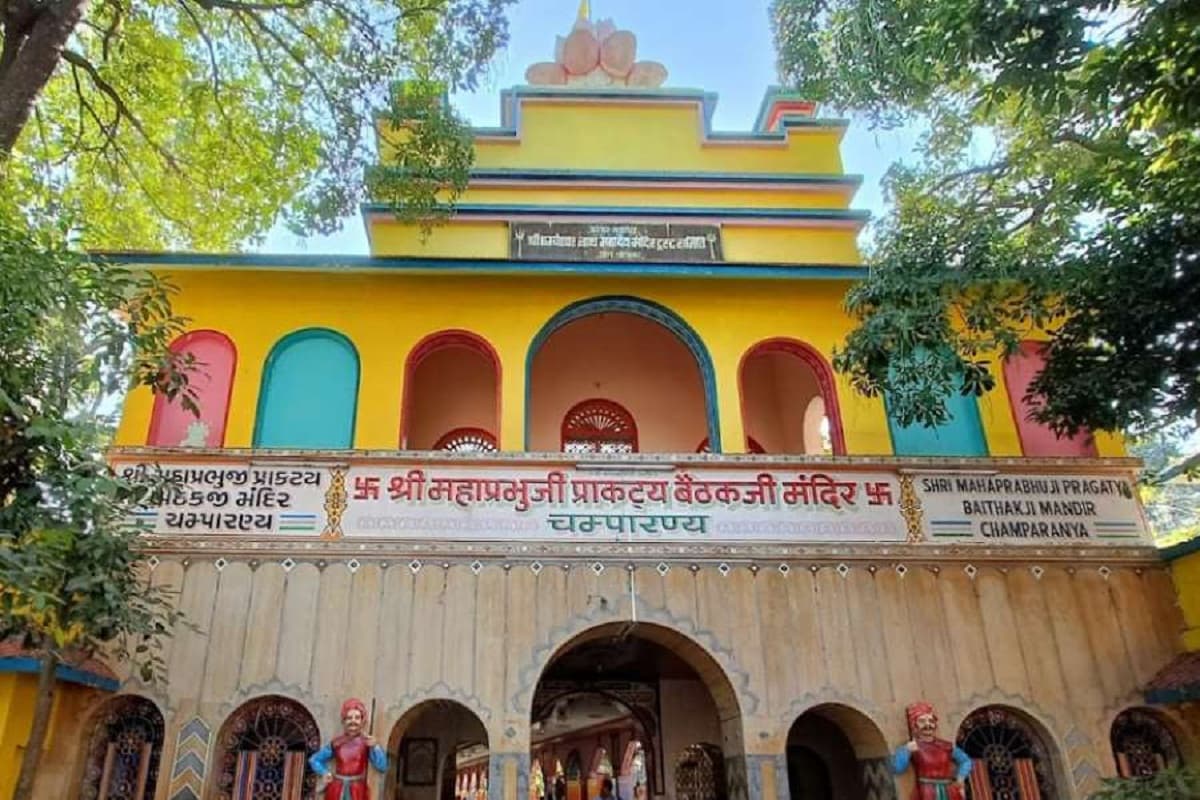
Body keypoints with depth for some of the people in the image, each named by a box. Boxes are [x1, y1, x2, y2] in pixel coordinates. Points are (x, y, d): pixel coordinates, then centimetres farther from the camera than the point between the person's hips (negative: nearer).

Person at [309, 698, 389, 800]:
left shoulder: (366, 743, -4)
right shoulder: (336, 743, 3)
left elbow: (382, 767, -13)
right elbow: (314, 760, 19)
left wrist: (374, 747, -24)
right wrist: (324, 773, 3)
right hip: (337, 792, 3)